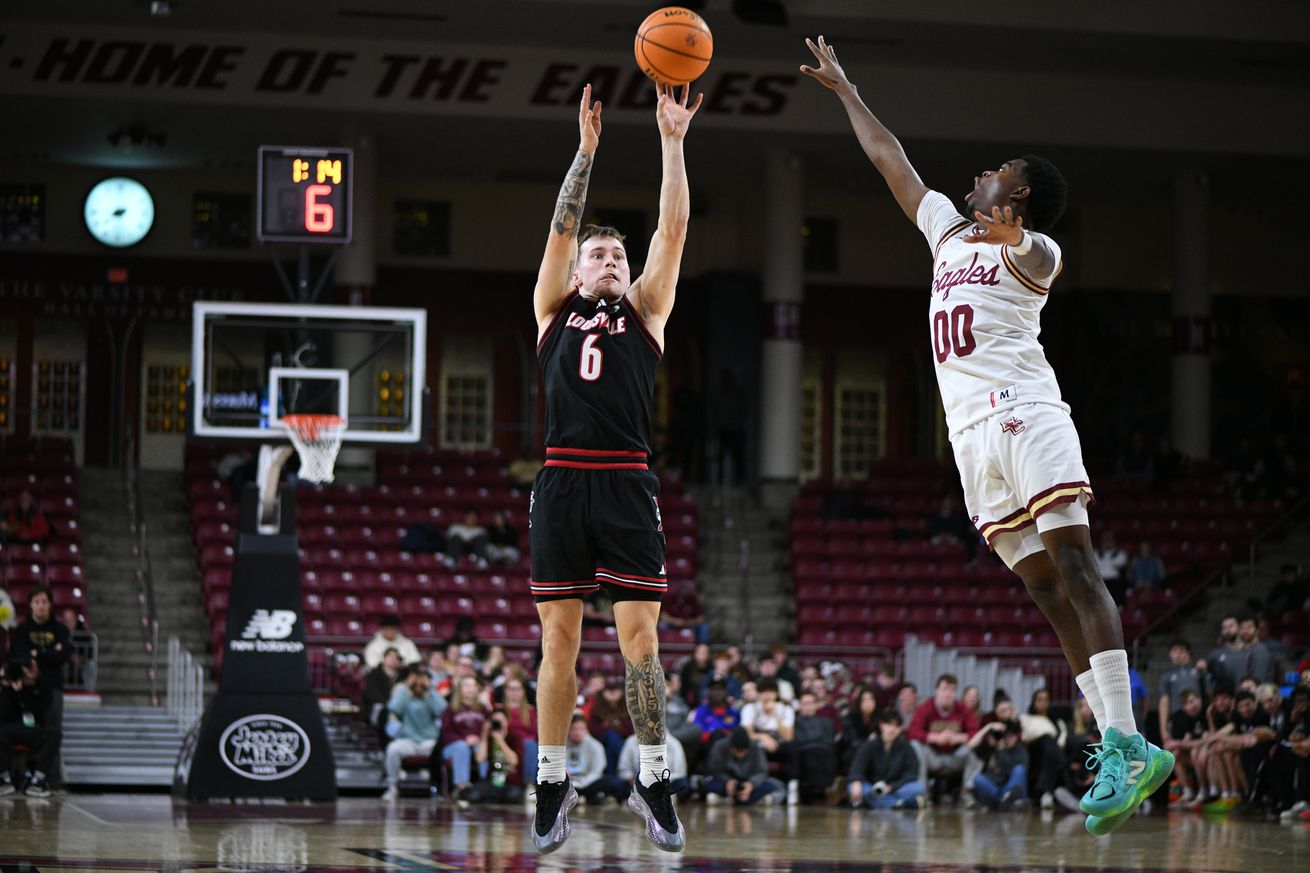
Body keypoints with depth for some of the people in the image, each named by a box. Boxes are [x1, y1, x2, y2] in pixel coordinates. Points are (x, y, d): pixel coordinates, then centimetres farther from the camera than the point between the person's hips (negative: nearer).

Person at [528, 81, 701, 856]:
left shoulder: (645, 314, 16)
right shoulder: (554, 313, 16)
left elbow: (675, 227, 9)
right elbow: (562, 228, 8)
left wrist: (673, 141, 4)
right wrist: (588, 147, 5)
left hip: (628, 486, 0)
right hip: (562, 481, 1)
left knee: (641, 638, -4)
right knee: (560, 640, 2)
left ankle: (654, 783, 3)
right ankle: (554, 785, 8)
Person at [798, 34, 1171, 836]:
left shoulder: (1030, 252, 2)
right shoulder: (950, 230, 24)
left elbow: (1041, 261, -24)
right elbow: (889, 157, 34)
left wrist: (1015, 237, -45)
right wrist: (842, 86, 39)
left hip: (1025, 416, -7)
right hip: (975, 438, 7)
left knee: (1074, 571, -17)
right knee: (1047, 591, -1)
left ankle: (1125, 741, -25)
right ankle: (1119, 751, -6)